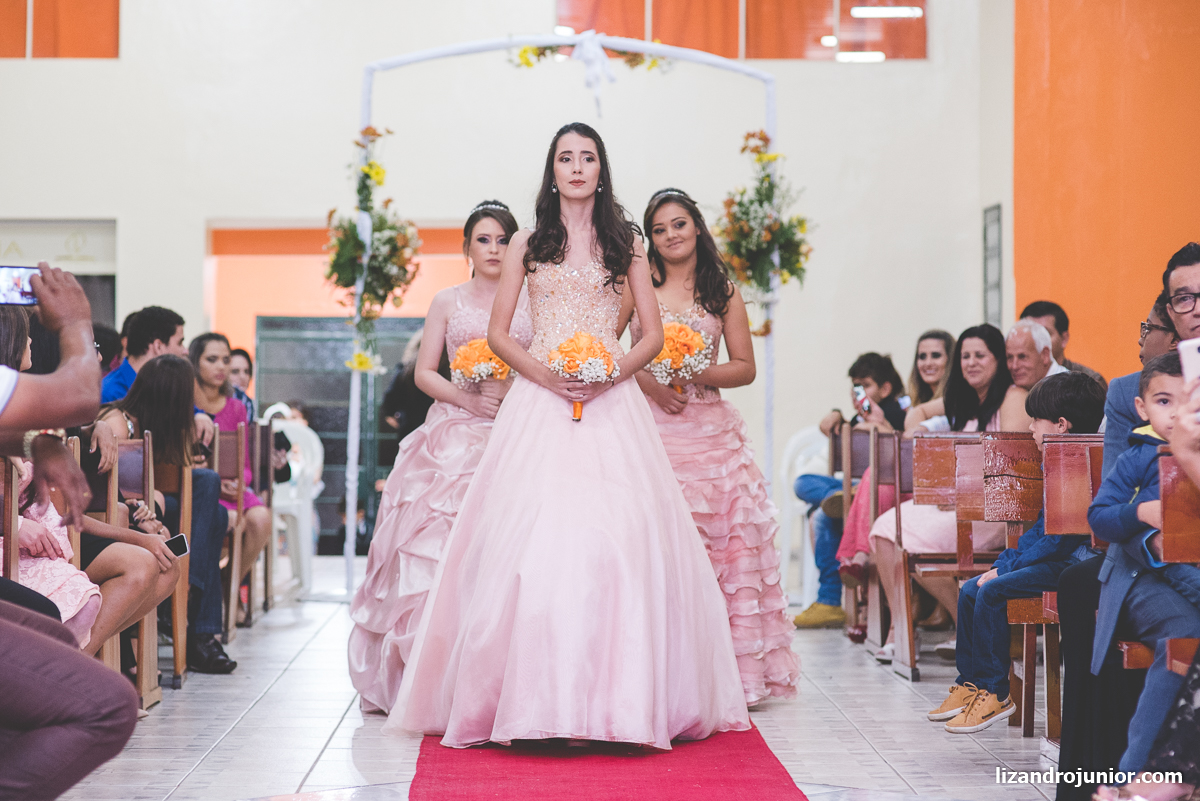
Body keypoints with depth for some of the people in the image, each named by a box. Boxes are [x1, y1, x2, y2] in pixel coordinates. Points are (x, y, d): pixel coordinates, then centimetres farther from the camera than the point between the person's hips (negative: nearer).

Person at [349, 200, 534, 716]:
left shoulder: (532, 303, 12)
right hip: (455, 434, 0)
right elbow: (424, 373, 8)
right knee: (443, 544, -10)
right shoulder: (447, 303, 12)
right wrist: (467, 398, -8)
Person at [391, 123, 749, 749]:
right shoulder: (528, 245, 13)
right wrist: (543, 371, -8)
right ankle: (534, 701, -6)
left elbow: (653, 335, 10)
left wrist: (614, 371, -9)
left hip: (610, 403, 0)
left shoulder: (625, 243, 13)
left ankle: (617, 695, -3)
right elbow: (498, 334, 9)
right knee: (533, 539, -9)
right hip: (539, 401, 0)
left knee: (615, 537, -9)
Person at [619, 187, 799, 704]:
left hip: (708, 433, 1)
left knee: (720, 543, -5)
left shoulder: (723, 293, 11)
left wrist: (695, 374, -9)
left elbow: (745, 368, 8)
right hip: (648, 429, -1)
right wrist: (647, 382, -11)